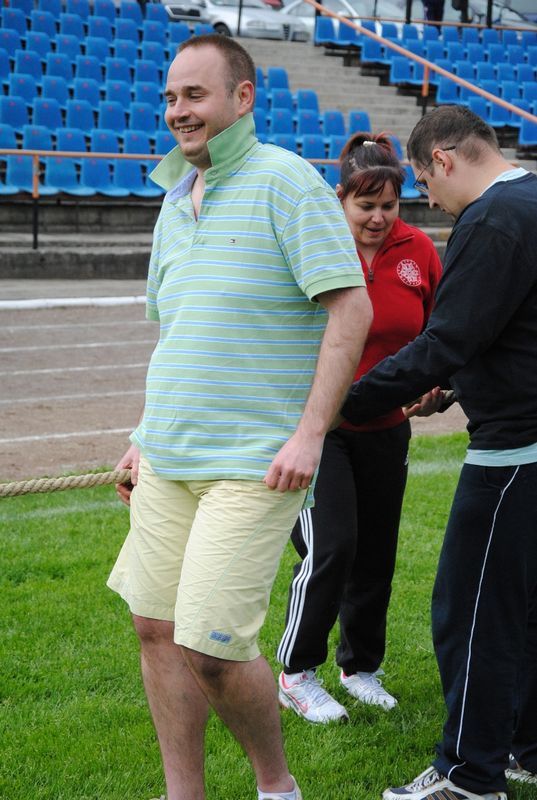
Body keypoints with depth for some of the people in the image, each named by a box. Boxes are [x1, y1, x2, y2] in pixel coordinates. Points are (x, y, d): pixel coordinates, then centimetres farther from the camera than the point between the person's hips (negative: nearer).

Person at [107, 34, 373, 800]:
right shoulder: (177, 196, 14)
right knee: (157, 628, 7)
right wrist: (146, 434, 20)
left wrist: (310, 432, -20)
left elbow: (352, 309, -14)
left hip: (252, 463, -7)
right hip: (167, 459, 8)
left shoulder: (286, 181, -9)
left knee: (210, 648, -8)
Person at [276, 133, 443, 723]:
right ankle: (296, 674, 8)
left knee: (375, 552, 11)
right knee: (330, 547, -10)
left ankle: (360, 667, 30)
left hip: (386, 429, 4)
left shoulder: (418, 250, -1)